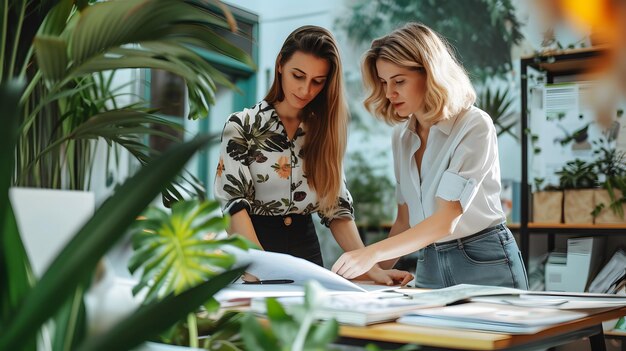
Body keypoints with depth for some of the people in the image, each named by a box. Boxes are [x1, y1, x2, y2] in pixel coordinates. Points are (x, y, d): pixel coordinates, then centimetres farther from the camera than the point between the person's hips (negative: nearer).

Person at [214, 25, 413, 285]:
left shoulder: (324, 130, 7)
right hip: (252, 246, -3)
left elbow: (337, 207, 6)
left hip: (305, 248, 3)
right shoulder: (242, 126, -4)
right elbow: (234, 201, -13)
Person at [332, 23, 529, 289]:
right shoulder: (401, 136, 5)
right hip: (429, 268, 5)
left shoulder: (475, 126, -16)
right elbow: (406, 221, 10)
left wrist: (373, 253, -32)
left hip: (484, 264, -5)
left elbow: (446, 220, -24)